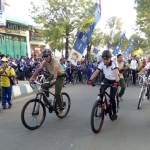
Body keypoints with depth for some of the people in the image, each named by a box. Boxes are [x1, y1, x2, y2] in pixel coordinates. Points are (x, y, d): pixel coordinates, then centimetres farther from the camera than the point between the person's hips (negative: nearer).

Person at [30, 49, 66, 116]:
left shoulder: (55, 61, -31)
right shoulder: (45, 61, -11)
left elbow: (55, 69, -48)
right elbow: (39, 69, -17)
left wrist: (54, 79, -65)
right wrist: (32, 77, -28)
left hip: (60, 76, -6)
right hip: (53, 76, 6)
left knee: (57, 94, -12)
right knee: (44, 86, -16)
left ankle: (61, 109, 6)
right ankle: (46, 102, -2)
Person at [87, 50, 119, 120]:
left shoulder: (114, 63, -26)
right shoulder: (102, 64, -15)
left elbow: (116, 72, -42)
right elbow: (96, 72, -25)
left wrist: (117, 81, -60)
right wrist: (90, 79, -41)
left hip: (114, 80, -3)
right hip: (107, 79, 3)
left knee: (112, 97, -11)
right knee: (101, 91, -25)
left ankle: (115, 112, 10)